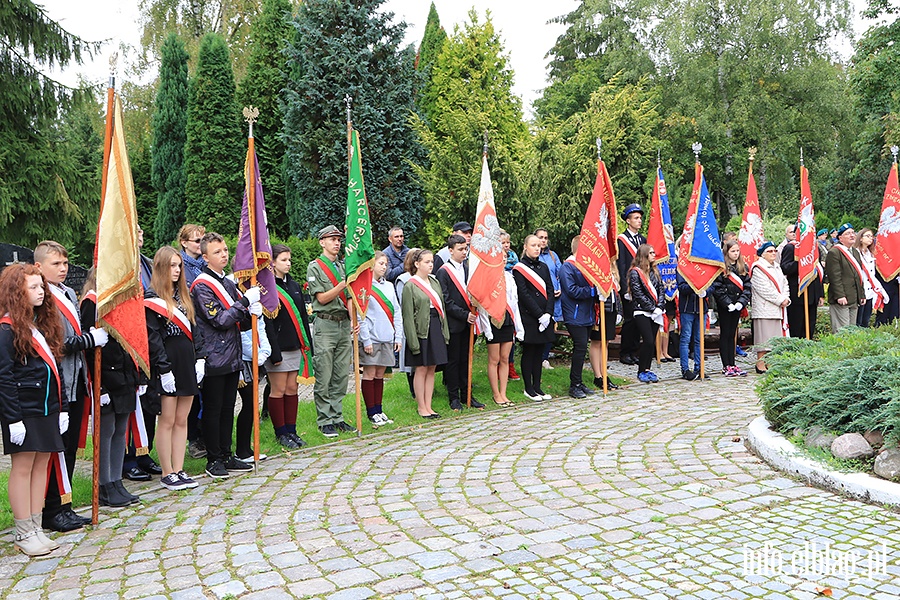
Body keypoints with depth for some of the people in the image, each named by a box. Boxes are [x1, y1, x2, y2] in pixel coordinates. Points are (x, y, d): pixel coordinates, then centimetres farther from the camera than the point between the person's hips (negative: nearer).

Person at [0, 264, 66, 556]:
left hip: (47, 409, 7)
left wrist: (62, 408, 13)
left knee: (41, 466, 10)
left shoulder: (43, 325, 13)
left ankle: (36, 529, 18)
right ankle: (24, 534, 10)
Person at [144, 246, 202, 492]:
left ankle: (179, 470, 16)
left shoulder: (184, 294, 15)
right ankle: (167, 474, 10)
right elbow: (152, 337, -11)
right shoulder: (152, 298, -6)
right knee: (167, 420, 1)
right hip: (167, 366, -6)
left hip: (187, 362, 6)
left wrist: (199, 357, 8)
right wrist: (163, 368, -15)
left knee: (182, 420, 9)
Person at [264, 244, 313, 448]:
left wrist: (308, 344, 12)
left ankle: (291, 431, 18)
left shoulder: (294, 286, 15)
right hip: (279, 347, -7)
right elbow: (267, 323, -13)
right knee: (278, 391, 1)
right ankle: (281, 433, 11)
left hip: (296, 346, 7)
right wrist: (274, 352, -17)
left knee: (292, 389, 10)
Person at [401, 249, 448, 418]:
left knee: (431, 369, 9)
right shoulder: (410, 286, -8)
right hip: (421, 330, -6)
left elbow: (442, 307, 13)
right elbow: (408, 316, -11)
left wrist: (445, 331, 7)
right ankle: (421, 408, 13)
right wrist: (413, 340, -15)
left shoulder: (434, 282, 11)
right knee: (421, 369, 2)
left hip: (436, 329, 6)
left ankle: (428, 406, 17)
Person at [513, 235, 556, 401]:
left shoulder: (543, 267, 13)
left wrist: (548, 313, -6)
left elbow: (550, 291, 7)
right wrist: (539, 315, -15)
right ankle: (528, 389, 10)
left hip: (544, 317, 6)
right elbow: (524, 295, -12)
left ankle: (537, 387, 18)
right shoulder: (519, 268, -6)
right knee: (528, 353, 2)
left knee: (539, 353, 10)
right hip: (528, 317, -6)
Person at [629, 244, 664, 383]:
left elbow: (661, 289, 11)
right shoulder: (635, 272, -6)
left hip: (655, 313, 6)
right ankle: (641, 371, 1)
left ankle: (647, 369, 14)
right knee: (648, 341, -11)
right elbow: (638, 294, -12)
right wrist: (652, 308, -12)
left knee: (652, 342, 5)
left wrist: (659, 307, -4)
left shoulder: (655, 271, 15)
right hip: (642, 313, -6)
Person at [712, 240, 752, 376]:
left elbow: (747, 286, 6)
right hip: (724, 307, -5)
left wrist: (741, 302, -7)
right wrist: (728, 303, -16)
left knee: (732, 335, 11)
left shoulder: (743, 267, 9)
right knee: (725, 335, 1)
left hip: (737, 306, 5)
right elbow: (717, 288, -12)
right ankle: (726, 366, 3)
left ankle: (732, 364, 15)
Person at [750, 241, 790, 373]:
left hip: (779, 307, 8)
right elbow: (764, 289, -15)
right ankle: (760, 363, -1)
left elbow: (784, 283, 17)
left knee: (775, 335, 8)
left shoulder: (777, 267, 18)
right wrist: (780, 300, -13)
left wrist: (786, 298, 0)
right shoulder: (758, 268, -9)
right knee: (764, 336, -7)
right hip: (764, 308, -8)